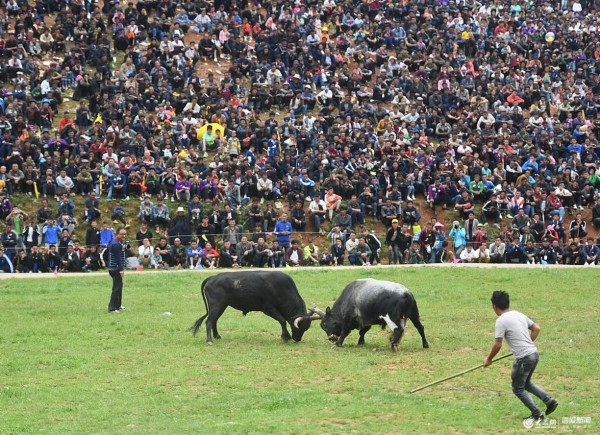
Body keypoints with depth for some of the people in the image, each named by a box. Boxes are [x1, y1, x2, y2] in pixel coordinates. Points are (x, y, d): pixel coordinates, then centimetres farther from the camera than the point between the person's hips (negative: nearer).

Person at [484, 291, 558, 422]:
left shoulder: (501, 320, -12)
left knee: (518, 389, 10)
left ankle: (537, 414, 8)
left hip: (523, 358, -8)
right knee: (526, 383, 27)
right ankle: (549, 400, 15)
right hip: (534, 353, 8)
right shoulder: (519, 315, 11)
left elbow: (498, 344, -12)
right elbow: (537, 329, 16)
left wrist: (489, 359, 2)